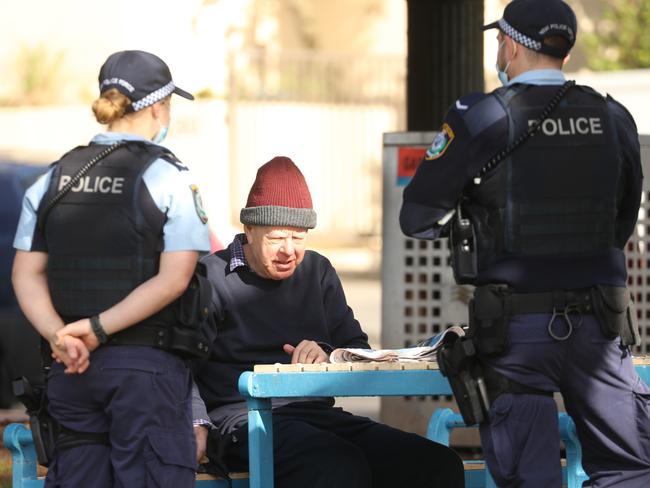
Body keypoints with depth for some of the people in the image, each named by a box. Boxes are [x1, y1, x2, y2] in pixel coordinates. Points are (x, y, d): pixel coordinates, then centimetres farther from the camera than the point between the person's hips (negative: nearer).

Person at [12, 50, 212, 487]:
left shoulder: (55, 178, 10)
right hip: (146, 366, -5)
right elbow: (172, 281, -14)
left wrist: (59, 335, -8)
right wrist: (97, 330, -14)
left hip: (71, 368, 5)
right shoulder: (170, 178, -5)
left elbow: (26, 275, 4)